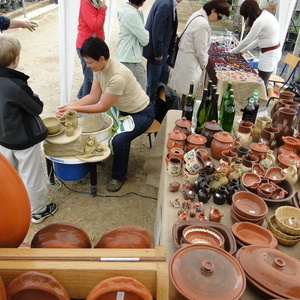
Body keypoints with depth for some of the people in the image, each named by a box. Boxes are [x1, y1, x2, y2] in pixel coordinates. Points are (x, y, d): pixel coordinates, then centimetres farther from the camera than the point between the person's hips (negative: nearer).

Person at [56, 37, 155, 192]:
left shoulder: (118, 76, -36)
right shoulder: (99, 67, -10)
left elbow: (103, 107, -27)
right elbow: (94, 96, -7)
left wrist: (74, 109, -23)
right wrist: (70, 105, -18)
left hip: (142, 113, -8)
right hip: (124, 110, 9)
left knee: (119, 140, -26)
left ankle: (118, 176, -2)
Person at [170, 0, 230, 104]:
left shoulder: (197, 15, 7)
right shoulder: (202, 24, -24)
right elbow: (201, 50, -18)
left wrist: (202, 63, 14)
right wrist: (203, 64, 0)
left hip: (185, 57, 10)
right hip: (190, 63, -10)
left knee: (186, 91, 16)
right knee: (188, 93, 0)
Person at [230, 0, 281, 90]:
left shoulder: (260, 20, -21)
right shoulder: (265, 15, 9)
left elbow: (247, 40, -14)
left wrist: (233, 51, 1)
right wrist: (243, 50, 15)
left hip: (270, 54, -9)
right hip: (272, 52, 9)